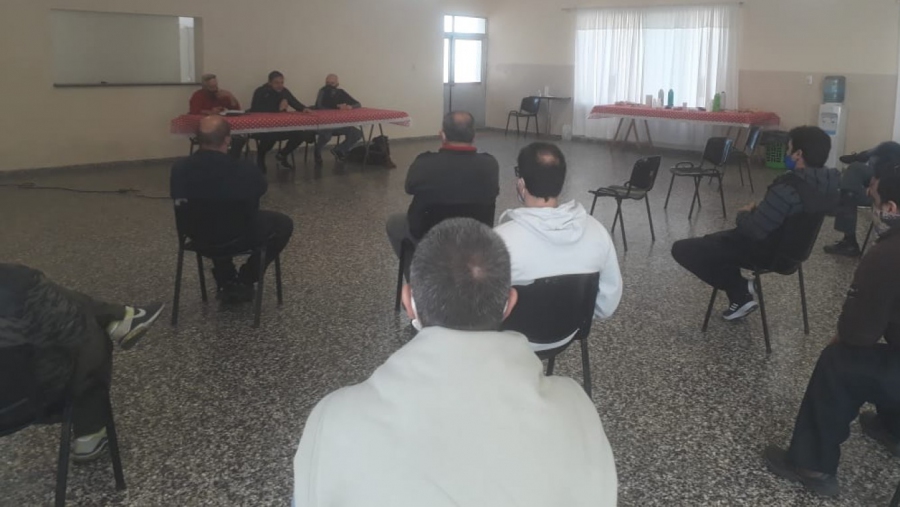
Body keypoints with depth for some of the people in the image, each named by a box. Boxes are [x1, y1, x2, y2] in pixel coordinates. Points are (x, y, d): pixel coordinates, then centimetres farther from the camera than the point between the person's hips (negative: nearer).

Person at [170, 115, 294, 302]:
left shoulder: (179, 168, -19)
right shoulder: (244, 170, -29)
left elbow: (180, 200, 2)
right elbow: (261, 190, -5)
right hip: (241, 236, -4)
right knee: (284, 224, 23)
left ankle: (226, 282, 37)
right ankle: (245, 281, 19)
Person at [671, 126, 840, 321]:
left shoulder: (787, 190, -34)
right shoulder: (826, 184, -7)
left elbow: (754, 230, -27)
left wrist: (744, 214, -7)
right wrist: (758, 210, 5)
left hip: (767, 251, -9)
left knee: (681, 249, -4)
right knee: (716, 240, 30)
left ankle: (740, 292, 3)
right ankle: (741, 291, 18)